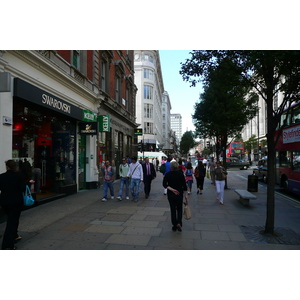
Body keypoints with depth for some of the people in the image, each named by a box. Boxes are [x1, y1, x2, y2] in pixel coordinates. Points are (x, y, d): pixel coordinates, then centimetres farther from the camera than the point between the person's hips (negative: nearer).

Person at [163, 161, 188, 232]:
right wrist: (185, 195, 0)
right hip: (179, 194, 0)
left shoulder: (168, 174, -4)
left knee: (173, 210, 11)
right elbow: (184, 185, -6)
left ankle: (174, 226, 15)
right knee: (179, 209, 13)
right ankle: (179, 223, -5)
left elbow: (164, 184, -15)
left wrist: (171, 189, -17)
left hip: (170, 195, 1)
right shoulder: (180, 174, -5)